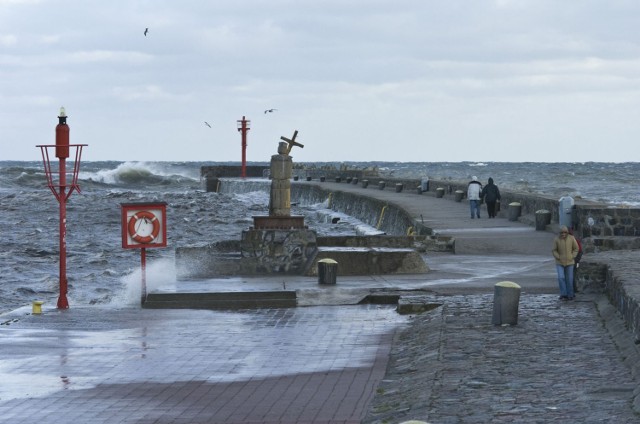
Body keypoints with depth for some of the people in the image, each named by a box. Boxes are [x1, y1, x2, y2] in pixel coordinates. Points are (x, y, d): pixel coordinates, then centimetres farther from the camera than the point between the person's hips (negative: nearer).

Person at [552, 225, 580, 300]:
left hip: (569, 262, 1)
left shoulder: (571, 238, -10)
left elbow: (576, 248, 1)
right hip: (559, 263, -1)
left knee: (569, 279, 3)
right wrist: (559, 258, -13)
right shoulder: (556, 239, -12)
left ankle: (570, 295, 15)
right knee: (561, 278, -14)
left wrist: (572, 257, -7)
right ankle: (563, 295, -8)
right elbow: (554, 250, -3)